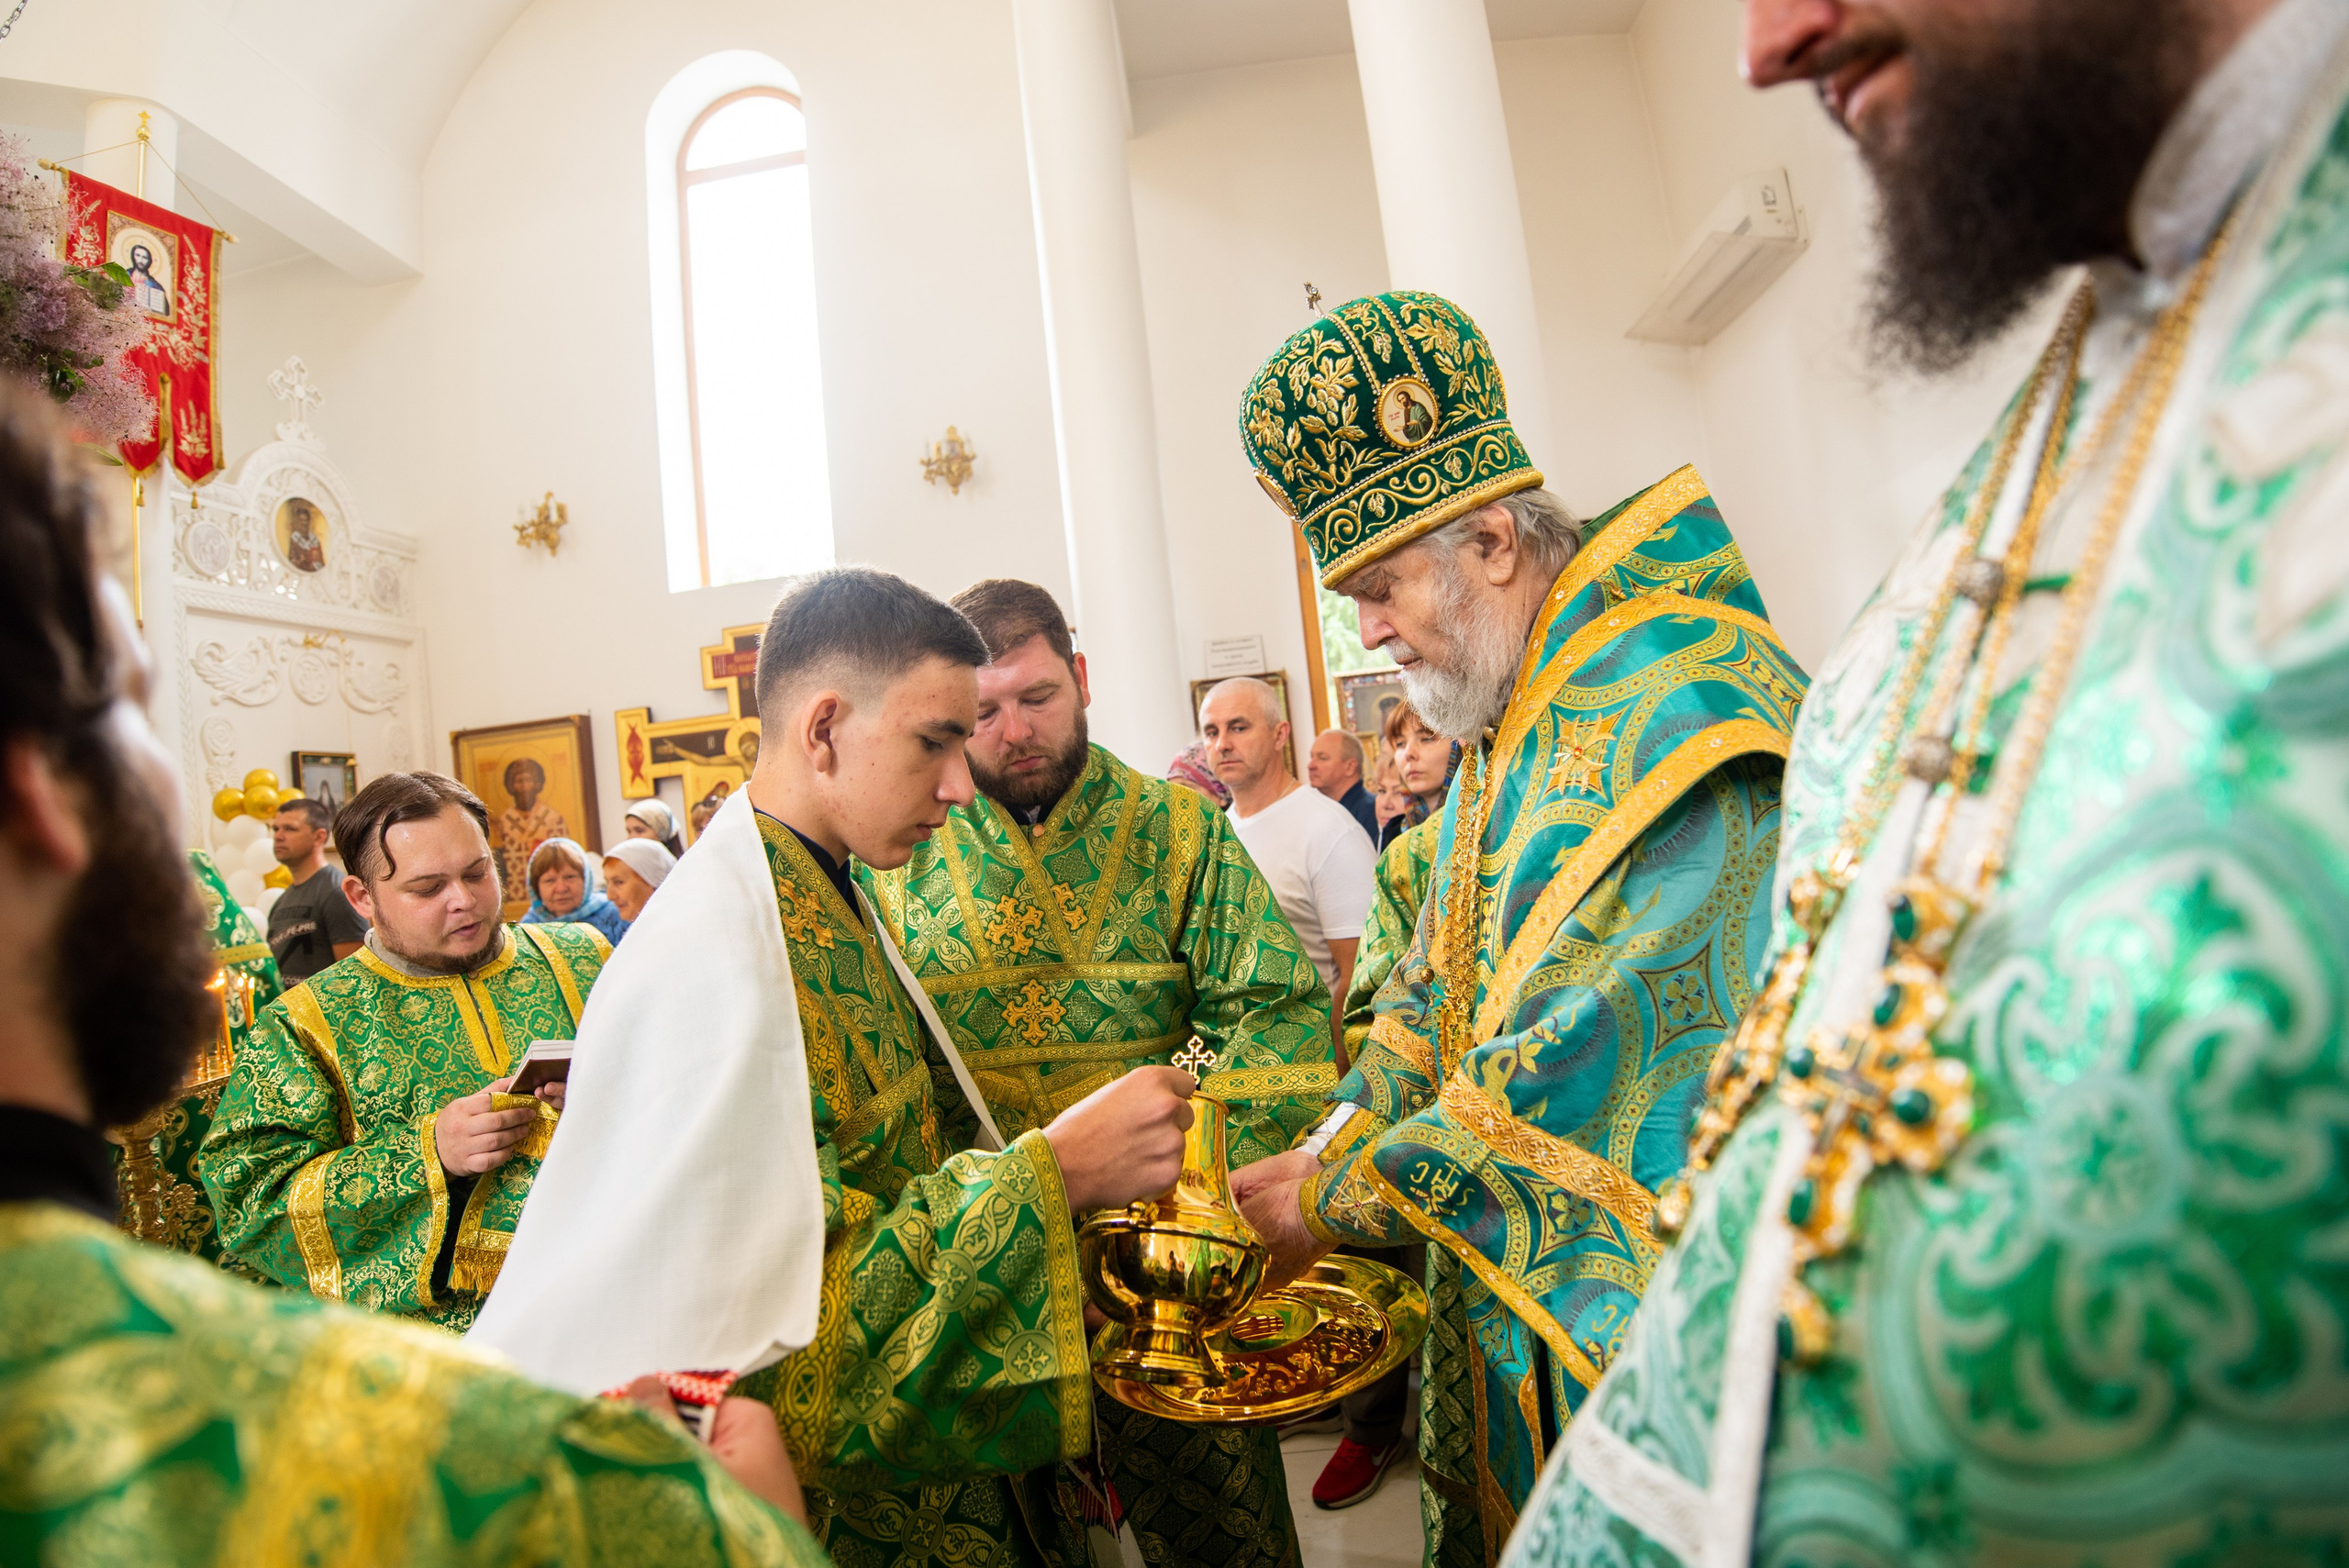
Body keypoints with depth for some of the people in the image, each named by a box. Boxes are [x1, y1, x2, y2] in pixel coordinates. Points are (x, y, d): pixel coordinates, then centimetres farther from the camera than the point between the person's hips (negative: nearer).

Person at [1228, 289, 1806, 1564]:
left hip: (1644, 1306, -8)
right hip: (1508, 1285, 8)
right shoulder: (1503, 728, 9)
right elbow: (1440, 980, 12)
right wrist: (1338, 1148, -2)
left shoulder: (1675, 711, -22)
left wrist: (1340, 1199, -16)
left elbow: (1597, 1051, -26)